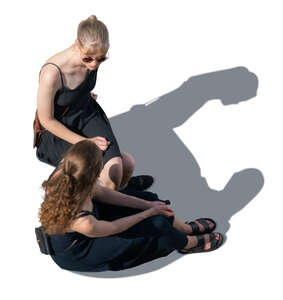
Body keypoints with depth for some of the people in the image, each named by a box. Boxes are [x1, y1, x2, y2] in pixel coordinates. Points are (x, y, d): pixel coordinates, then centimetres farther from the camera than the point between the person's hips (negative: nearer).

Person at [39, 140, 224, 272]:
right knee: (154, 224, -2)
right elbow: (114, 227, -21)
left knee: (146, 198, 9)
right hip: (76, 254, -6)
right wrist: (149, 212, -5)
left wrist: (147, 204, -5)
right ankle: (188, 243, 32)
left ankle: (187, 228, 35)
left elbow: (101, 192, -8)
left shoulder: (62, 177, -26)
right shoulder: (84, 223, -44)